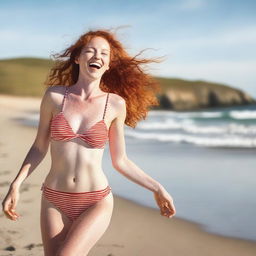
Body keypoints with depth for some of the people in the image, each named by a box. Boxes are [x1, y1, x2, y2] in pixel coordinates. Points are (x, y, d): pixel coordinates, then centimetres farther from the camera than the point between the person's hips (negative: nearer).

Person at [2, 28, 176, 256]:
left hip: (96, 203, -2)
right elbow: (39, 147, 7)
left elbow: (120, 161, 5)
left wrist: (157, 188, 5)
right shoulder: (54, 95, -1)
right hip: (55, 201, 2)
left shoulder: (116, 104, -3)